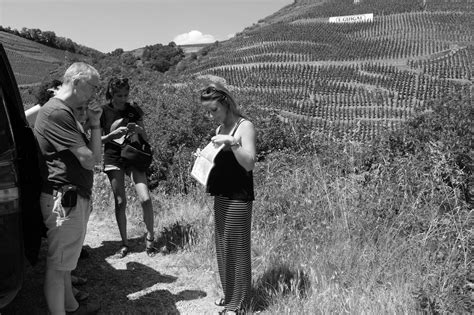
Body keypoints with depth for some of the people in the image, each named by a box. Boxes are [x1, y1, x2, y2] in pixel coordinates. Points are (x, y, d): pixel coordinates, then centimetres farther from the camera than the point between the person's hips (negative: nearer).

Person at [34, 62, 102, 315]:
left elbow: (85, 151, 14)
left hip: (72, 198, 11)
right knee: (57, 264, 2)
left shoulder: (64, 111, 16)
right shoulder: (57, 112, -18)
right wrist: (95, 124, -10)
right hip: (64, 199, -11)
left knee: (64, 260, 22)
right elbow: (91, 159, -20)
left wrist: (92, 125, 1)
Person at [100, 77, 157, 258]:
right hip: (113, 156, 0)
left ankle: (150, 237, 7)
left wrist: (139, 130, -14)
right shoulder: (103, 112, 0)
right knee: (120, 201, 0)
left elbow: (145, 138, 8)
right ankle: (124, 243, 14)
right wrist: (113, 134, -16)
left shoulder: (134, 110, 4)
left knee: (145, 199, -12)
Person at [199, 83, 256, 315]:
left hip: (238, 198, -8)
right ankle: (229, 294, 32)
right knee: (222, 247, 16)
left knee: (236, 248, 1)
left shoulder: (244, 126, -11)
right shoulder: (220, 129, 12)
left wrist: (232, 142, -27)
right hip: (221, 196, 8)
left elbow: (249, 163, -18)